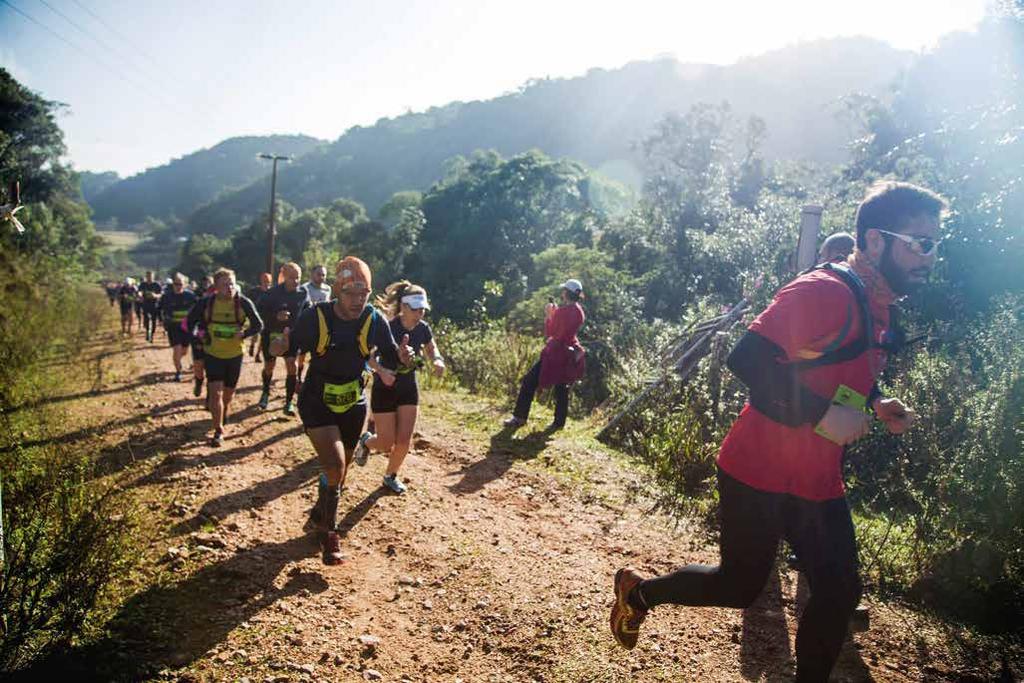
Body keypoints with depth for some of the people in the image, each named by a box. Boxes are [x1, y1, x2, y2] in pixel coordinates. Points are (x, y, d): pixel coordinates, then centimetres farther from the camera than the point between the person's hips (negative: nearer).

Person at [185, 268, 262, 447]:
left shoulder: (243, 302, -15)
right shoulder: (206, 302, -12)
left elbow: (258, 325, -6)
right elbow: (190, 322, 3)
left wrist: (243, 334, -22)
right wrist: (201, 335, -9)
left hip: (235, 354, 1)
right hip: (213, 354, -1)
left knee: (228, 392, 16)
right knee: (215, 392, -10)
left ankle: (223, 417, 45)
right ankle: (218, 431, 1)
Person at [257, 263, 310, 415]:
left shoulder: (302, 293, -7)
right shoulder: (271, 293, -14)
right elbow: (261, 312, -13)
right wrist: (276, 316, -29)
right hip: (271, 335, -1)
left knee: (292, 367, -10)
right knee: (269, 367, 11)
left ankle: (289, 402, 0)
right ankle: (266, 393, 40)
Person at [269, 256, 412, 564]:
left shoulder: (375, 320, -14)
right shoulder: (316, 316, -20)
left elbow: (390, 355, -4)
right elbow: (292, 347, -10)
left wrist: (401, 356, -27)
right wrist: (281, 347, -33)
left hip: (354, 405, 4)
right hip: (317, 404, -3)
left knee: (339, 470, 19)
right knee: (335, 467, -16)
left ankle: (320, 514, 47)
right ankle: (329, 533, 6)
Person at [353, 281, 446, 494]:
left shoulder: (423, 329, -7)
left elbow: (433, 351, 9)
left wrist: (438, 362, -13)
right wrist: (381, 371, -37)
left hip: (409, 388, 4)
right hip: (385, 389, -4)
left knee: (404, 441, 2)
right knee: (386, 443, -1)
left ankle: (391, 476, 28)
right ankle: (366, 441, 35)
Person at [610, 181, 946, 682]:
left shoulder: (878, 307, 10)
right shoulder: (826, 291, -22)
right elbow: (748, 359, -31)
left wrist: (877, 406, 5)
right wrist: (823, 413, -28)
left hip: (819, 482, 9)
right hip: (760, 475, -8)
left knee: (839, 595, 9)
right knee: (741, 587, 6)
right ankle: (639, 590, 30)